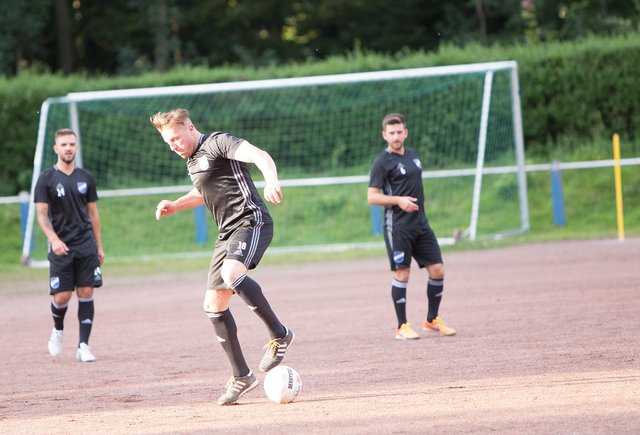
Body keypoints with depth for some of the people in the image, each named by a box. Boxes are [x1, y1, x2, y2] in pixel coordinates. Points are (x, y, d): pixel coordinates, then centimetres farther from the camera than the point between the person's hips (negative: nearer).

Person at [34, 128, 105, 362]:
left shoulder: (86, 178, 10)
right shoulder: (46, 179, -1)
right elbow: (41, 213, -7)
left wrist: (99, 246, 13)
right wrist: (54, 240, -22)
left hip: (86, 246, 3)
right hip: (61, 247, -3)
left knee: (86, 294, -4)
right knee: (61, 296, -5)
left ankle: (83, 345, 0)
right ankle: (58, 330, 26)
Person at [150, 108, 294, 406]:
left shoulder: (217, 142, -7)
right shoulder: (193, 160, 21)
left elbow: (259, 155, -24)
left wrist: (271, 181, -44)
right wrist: (175, 206, 25)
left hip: (251, 221, -10)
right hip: (228, 232, 10)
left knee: (231, 274, -37)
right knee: (213, 305, 4)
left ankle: (279, 334, -24)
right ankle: (241, 376, 10)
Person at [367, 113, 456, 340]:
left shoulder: (413, 155, 14)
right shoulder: (382, 162, -8)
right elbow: (372, 196, -11)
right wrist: (398, 200, -22)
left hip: (421, 223, 7)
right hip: (398, 226, -7)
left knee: (437, 270, 3)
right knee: (401, 274, -5)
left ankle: (432, 320, 18)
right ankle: (402, 327, 4)